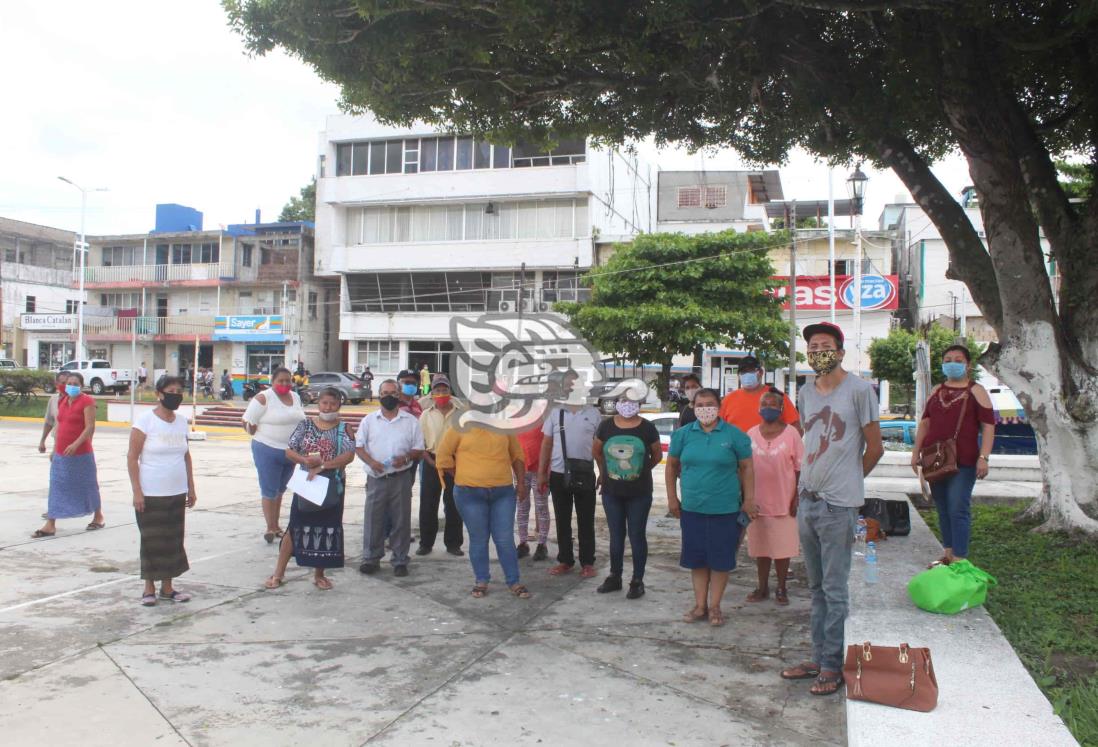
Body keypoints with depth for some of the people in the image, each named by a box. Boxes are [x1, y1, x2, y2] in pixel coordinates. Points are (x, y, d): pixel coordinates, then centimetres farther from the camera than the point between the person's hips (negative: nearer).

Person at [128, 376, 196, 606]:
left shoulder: (182, 422, 8)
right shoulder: (145, 420, -9)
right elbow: (132, 457, -10)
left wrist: (191, 488, 12)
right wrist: (137, 492, -15)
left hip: (176, 494, 5)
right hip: (150, 494, -5)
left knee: (173, 540, 10)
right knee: (152, 541, 3)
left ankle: (167, 587, 21)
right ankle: (149, 588, 17)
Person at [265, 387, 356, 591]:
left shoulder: (343, 429, -1)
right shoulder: (305, 425, 3)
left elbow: (349, 455, -13)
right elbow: (289, 451, 1)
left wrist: (322, 465, -21)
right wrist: (305, 460, -19)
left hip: (332, 486, 0)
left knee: (327, 528, 6)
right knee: (296, 526, 4)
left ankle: (319, 574, 20)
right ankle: (279, 572, 15)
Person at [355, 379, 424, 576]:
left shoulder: (411, 421, 5)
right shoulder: (369, 420, 7)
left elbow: (419, 449, 5)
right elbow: (358, 445, 5)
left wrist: (406, 458, -15)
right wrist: (371, 461, -13)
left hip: (401, 477, 0)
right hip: (376, 477, 1)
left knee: (400, 520, 4)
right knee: (373, 519, 4)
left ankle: (400, 561, 13)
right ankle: (371, 558, 16)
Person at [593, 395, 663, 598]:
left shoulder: (647, 428, -7)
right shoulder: (606, 426, -2)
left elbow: (657, 455, 7)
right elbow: (596, 451, 15)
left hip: (639, 494, -2)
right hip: (612, 492, 2)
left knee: (637, 536, 4)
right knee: (616, 536, 13)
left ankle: (637, 581, 14)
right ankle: (615, 577, 25)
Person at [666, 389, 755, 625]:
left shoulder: (734, 435, -3)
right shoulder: (683, 434, 3)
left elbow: (747, 468, 1)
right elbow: (672, 466, 11)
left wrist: (749, 499, -3)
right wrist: (672, 497, 8)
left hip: (725, 509, -2)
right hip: (692, 508, 2)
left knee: (720, 560, 5)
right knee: (697, 559, 10)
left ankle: (714, 606, 18)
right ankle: (700, 605, 21)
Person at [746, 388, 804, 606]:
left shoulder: (791, 434, -4)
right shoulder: (751, 434, 5)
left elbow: (799, 469, -3)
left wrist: (796, 498, -7)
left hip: (783, 502, -3)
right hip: (757, 502, 3)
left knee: (782, 547, 5)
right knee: (760, 546, 10)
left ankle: (781, 589, 18)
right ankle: (763, 587, 22)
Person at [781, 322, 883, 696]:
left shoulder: (859, 389, -8)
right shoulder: (806, 394, 12)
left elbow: (874, 448, -4)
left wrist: (846, 482, 4)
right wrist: (808, 481, 14)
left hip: (838, 505, -7)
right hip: (807, 501, 7)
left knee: (834, 590, -1)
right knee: (817, 587, 15)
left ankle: (832, 667, 8)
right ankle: (818, 658, 24)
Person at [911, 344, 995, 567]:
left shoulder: (976, 391, 0)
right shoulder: (936, 391, 16)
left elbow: (988, 426, -5)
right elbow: (925, 423, 19)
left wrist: (983, 458, -15)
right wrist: (916, 452, 12)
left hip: (963, 462, -6)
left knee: (958, 509, -9)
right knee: (943, 509, 12)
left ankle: (959, 559, -5)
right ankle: (947, 553, 22)